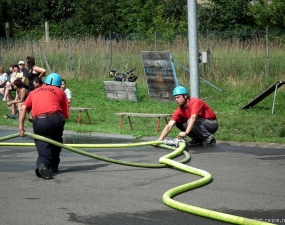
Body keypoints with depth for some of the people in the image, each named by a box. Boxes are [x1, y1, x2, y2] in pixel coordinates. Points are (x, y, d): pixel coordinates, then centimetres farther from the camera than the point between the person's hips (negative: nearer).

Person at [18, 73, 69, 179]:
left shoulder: (34, 92, 27)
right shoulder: (60, 92, 22)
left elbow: (23, 108, 12)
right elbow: (65, 114, 12)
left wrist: (21, 127, 10)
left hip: (39, 121, 1)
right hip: (55, 118, 0)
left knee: (43, 144, 4)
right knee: (56, 142, 26)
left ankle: (43, 163, -26)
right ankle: (53, 166, 28)